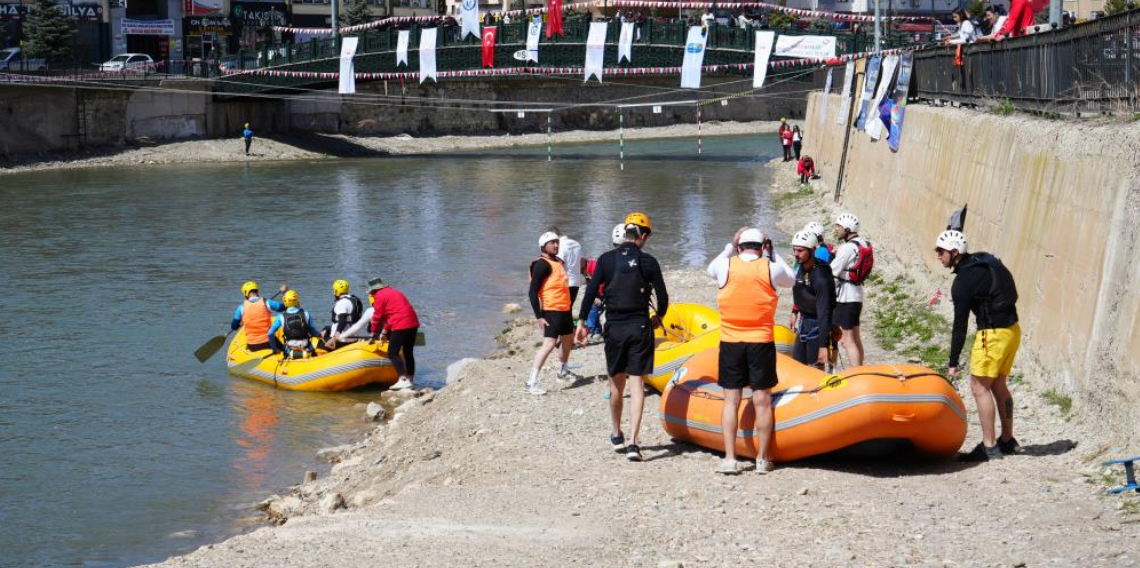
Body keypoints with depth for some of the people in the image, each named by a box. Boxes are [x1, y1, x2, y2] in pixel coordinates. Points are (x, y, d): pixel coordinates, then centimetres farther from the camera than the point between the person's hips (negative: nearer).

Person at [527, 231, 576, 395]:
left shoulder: (559, 261, 14)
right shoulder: (542, 264, -13)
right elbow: (532, 292, -17)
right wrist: (538, 316, -22)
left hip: (564, 309, 10)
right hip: (551, 310, -10)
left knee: (568, 339, 24)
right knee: (549, 343, -19)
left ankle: (563, 370, 48)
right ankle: (532, 382, -21)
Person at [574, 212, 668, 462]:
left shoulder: (606, 259, -1)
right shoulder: (648, 262, -5)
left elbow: (591, 292, -4)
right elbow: (663, 296, -1)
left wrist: (582, 322, 3)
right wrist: (658, 317, 18)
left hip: (614, 327, 2)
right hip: (640, 327, -2)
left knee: (616, 383, 18)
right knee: (637, 384, -2)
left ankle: (617, 436, 32)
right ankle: (633, 443, -13)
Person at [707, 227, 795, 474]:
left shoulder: (726, 266, -3)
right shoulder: (770, 269, -5)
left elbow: (711, 269, 22)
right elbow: (791, 280, 17)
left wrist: (731, 246, 26)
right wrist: (772, 254, 19)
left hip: (730, 342, 1)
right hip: (761, 342, -1)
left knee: (731, 400, 5)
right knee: (762, 401, 5)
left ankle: (730, 459, 1)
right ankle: (762, 459, 9)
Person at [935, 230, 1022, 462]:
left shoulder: (963, 280, -16)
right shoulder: (984, 261, 9)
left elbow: (960, 324, -14)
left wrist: (953, 362, -10)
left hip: (993, 334, -9)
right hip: (1012, 329, 9)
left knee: (980, 387, -3)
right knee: (998, 384, 18)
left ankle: (989, 446, -3)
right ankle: (1007, 440, 24)